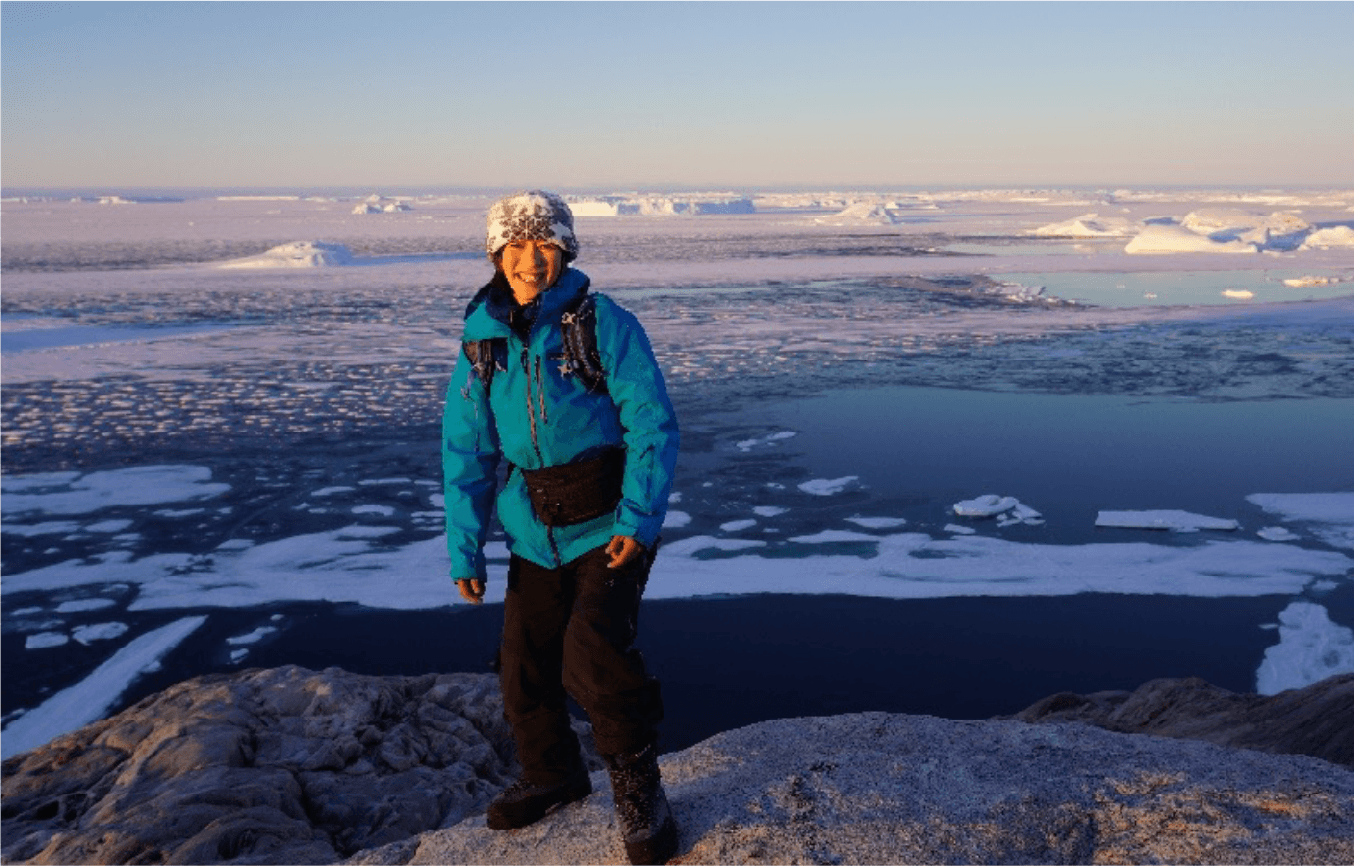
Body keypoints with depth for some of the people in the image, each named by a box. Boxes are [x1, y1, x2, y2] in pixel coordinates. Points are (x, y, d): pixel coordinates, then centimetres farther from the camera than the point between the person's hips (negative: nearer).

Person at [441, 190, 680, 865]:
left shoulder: (604, 323, -11)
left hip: (612, 527, -5)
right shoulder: (482, 341, 2)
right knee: (524, 666, 11)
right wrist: (464, 551, -2)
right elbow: (466, 452, 3)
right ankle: (551, 775, 39)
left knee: (594, 649, -22)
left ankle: (636, 783, 4)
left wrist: (639, 520, -24)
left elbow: (653, 424, -13)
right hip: (536, 536, 5)